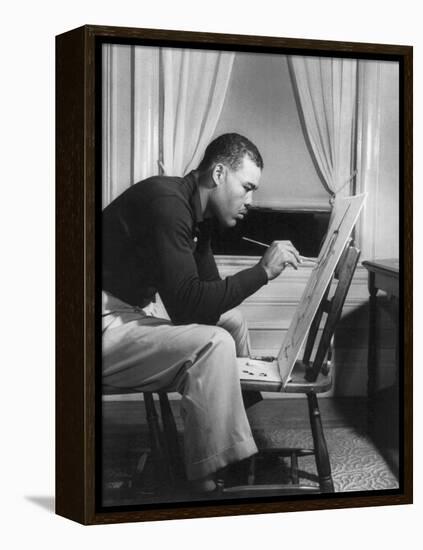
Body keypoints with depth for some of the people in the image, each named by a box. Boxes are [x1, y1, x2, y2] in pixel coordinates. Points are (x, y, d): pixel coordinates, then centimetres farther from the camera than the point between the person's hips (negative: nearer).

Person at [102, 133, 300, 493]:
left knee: (232, 321, 13)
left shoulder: (197, 212, 10)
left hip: (135, 311, 11)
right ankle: (216, 481, -19)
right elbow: (186, 304, -29)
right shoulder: (166, 203, -22)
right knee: (213, 344, -25)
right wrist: (262, 271, -25)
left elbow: (209, 296, 15)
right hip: (105, 325, -11)